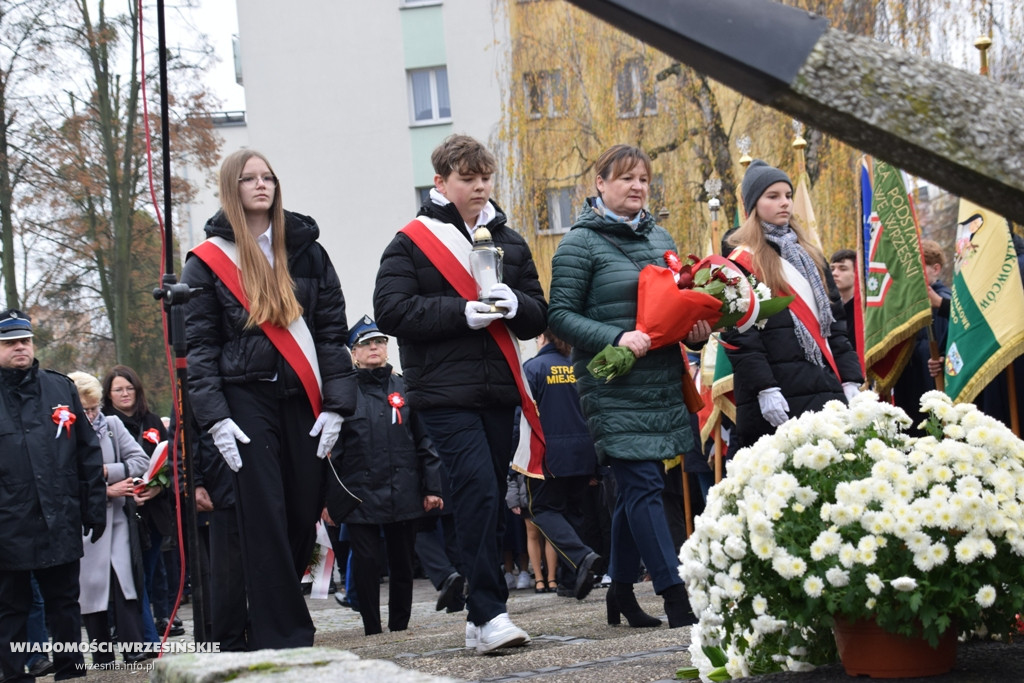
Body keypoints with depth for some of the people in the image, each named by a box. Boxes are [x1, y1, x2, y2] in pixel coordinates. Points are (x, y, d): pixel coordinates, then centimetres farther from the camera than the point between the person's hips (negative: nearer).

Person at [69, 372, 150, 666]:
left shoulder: (112, 425, 6)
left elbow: (141, 461, 2)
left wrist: (106, 472, -12)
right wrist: (105, 491, -12)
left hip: (116, 518, 2)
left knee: (123, 580, -9)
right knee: (90, 586, 2)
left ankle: (133, 647, -8)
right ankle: (102, 658, 8)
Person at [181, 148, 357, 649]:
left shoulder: (306, 251, 12)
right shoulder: (208, 260, 4)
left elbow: (332, 330, 9)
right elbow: (200, 345, 1)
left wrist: (334, 405, -1)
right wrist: (215, 417, -9)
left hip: (303, 400, 3)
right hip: (247, 400, -3)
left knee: (304, 516, 2)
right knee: (265, 519, -9)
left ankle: (263, 619, 18)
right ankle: (281, 637, -7)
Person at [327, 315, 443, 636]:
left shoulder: (404, 389, 10)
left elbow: (424, 441, 9)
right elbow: (332, 449, 0)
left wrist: (432, 487, 2)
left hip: (403, 494, 2)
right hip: (361, 496, -2)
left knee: (402, 561, 8)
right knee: (366, 561, -3)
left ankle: (400, 627, 19)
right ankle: (372, 629, 7)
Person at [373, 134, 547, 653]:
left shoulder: (509, 242, 16)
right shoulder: (412, 242, 1)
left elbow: (538, 316, 15)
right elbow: (391, 312, -10)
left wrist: (513, 304, -8)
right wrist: (462, 313, -17)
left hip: (498, 390, 5)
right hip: (443, 391, -5)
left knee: (490, 499, 7)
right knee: (477, 490, -17)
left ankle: (481, 618, 15)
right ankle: (489, 614, -17)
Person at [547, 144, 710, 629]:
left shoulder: (659, 238, 15)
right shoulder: (581, 243, -4)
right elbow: (561, 316, -8)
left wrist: (696, 328, 1)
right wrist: (616, 338, -21)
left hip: (663, 382, 6)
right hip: (613, 385, -6)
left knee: (635, 487, 12)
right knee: (643, 486, -11)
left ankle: (621, 588, 23)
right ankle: (675, 597, -13)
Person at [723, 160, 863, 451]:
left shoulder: (810, 255, 21)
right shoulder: (743, 261, 0)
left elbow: (835, 320, 19)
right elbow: (738, 336, -9)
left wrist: (850, 379, 9)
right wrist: (765, 389, -18)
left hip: (824, 388, 6)